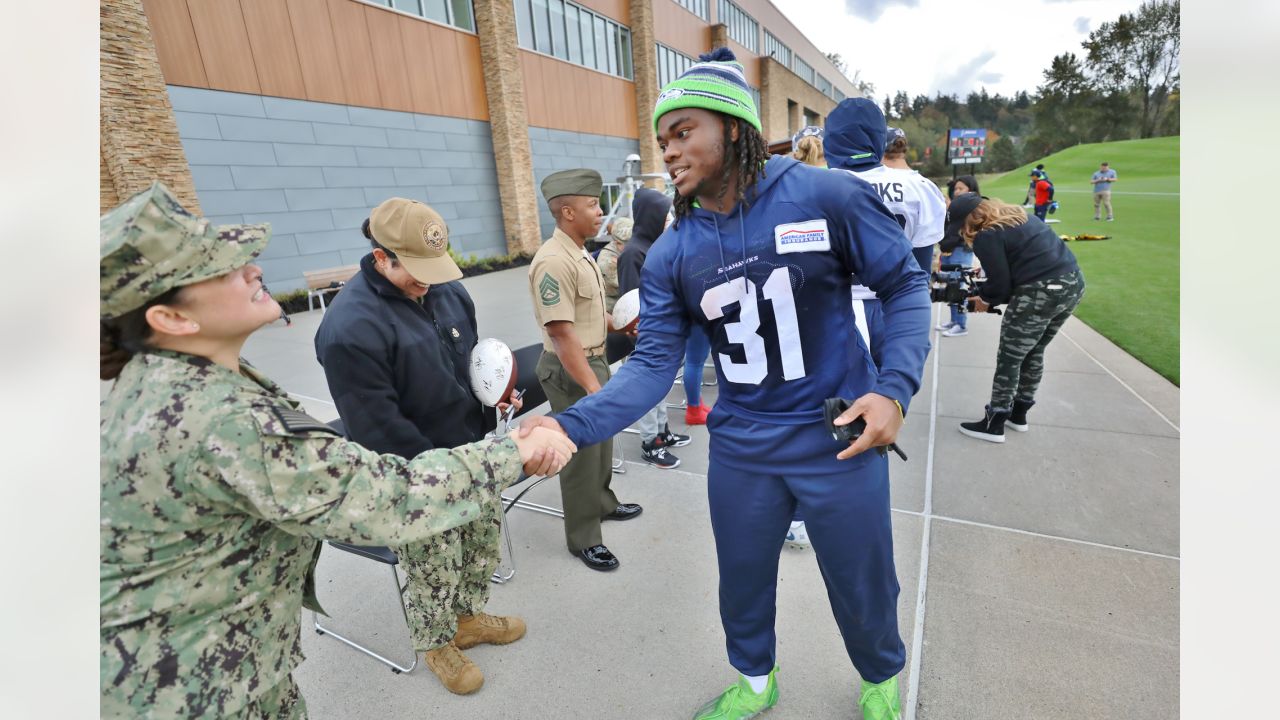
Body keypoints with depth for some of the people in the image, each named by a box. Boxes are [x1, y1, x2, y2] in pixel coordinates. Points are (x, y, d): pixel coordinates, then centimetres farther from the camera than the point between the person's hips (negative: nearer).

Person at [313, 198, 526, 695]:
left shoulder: (446, 288, -1)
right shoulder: (350, 327, -24)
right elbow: (377, 427, -23)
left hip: (473, 453, 7)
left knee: (485, 541, 23)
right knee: (433, 571, 14)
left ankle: (470, 616, 49)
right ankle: (437, 645, 42)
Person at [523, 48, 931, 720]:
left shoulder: (828, 196, -12)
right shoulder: (669, 256, -4)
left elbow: (905, 285, -3)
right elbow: (653, 364, -9)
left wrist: (894, 387, -17)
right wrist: (574, 424, -24)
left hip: (840, 439, -2)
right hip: (741, 450, 3)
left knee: (863, 589, 18)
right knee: (742, 584, 21)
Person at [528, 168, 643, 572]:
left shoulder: (580, 253, 8)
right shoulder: (554, 262, -24)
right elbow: (562, 333, -29)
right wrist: (593, 387, -29)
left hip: (594, 360, 10)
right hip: (570, 370, -9)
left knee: (601, 442, 23)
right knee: (581, 453, 4)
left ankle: (603, 503, 45)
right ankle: (583, 539, 22)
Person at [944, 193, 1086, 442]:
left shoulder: (986, 236, -8)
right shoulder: (1016, 216, 19)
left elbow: (1001, 285, -9)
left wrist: (984, 298, 10)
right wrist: (986, 285, 20)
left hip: (1042, 292, -9)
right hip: (1073, 282, 9)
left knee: (1009, 359, 3)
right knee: (1033, 353, 21)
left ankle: (994, 424, 11)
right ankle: (1018, 414, 33)